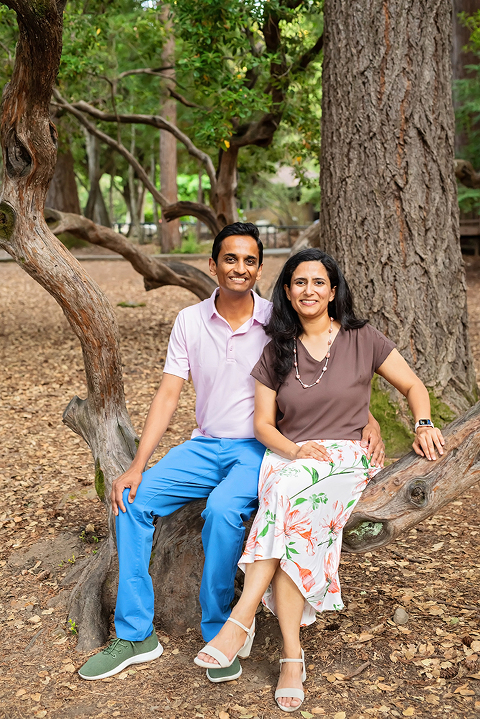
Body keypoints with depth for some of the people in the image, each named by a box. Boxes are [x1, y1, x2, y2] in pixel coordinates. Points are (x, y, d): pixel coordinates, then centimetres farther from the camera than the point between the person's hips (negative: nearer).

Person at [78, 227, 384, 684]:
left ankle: (219, 634, -12)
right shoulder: (190, 321, 2)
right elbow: (168, 395, 0)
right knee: (132, 500, -14)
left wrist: (367, 419, -22)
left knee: (222, 509, -33)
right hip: (206, 445, 4)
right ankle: (135, 635, -3)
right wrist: (138, 466, -8)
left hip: (259, 449, -4)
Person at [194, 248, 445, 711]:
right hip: (287, 460, 2)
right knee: (291, 533, -32)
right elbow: (263, 423, 9)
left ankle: (242, 619, -36)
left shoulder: (361, 341, 6)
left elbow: (413, 386, 14)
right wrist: (293, 449, -11)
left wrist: (424, 425, -6)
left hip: (344, 459, -2)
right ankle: (292, 656, -29)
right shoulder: (277, 353, 12)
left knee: (287, 491, -36)